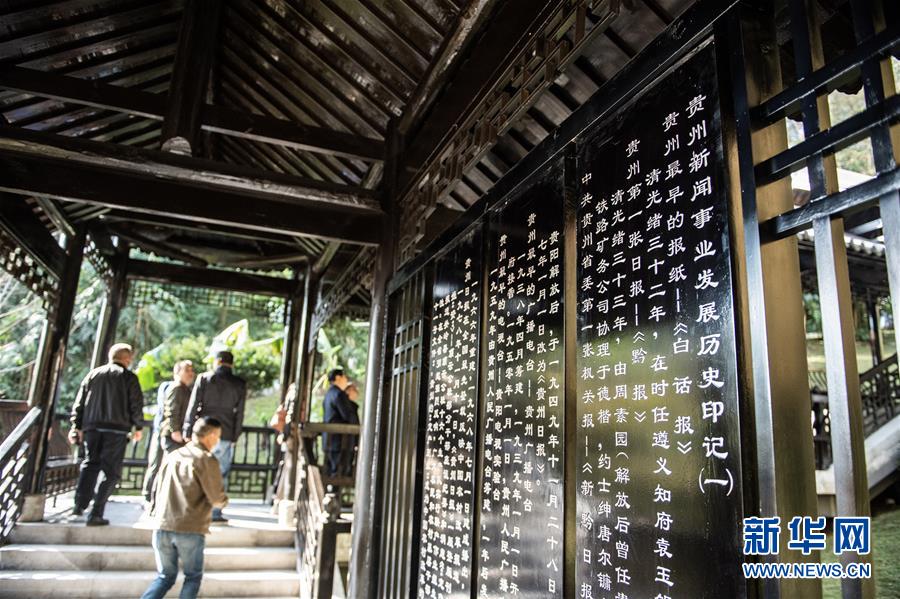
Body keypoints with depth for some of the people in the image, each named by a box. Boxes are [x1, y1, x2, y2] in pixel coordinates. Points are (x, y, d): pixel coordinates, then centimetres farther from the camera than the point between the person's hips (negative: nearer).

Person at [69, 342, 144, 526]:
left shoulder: (93, 374, 13)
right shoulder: (128, 377, 1)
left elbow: (79, 402, 13)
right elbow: (136, 405, -2)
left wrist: (77, 426, 19)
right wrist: (138, 427, 9)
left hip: (92, 426, 4)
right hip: (117, 428, -4)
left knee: (90, 463, 18)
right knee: (111, 471, 1)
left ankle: (80, 504, 5)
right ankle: (96, 514, -2)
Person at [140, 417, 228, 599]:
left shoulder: (171, 456, 9)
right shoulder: (207, 460, -9)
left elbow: (159, 490, 20)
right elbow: (218, 500, -9)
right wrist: (223, 500, 12)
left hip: (162, 527, 5)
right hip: (191, 530, -5)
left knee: (165, 577, 19)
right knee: (193, 577, 14)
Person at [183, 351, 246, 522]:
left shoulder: (204, 378, 1)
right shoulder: (240, 384, 3)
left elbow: (193, 407, -1)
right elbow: (239, 413, 4)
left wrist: (188, 432, 3)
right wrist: (235, 437, 10)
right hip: (226, 436, 0)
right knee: (221, 474, 6)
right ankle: (215, 513, 7)